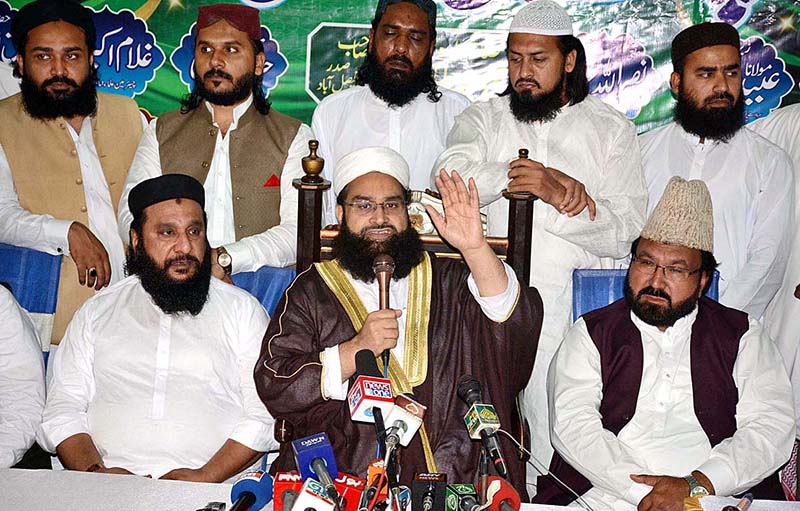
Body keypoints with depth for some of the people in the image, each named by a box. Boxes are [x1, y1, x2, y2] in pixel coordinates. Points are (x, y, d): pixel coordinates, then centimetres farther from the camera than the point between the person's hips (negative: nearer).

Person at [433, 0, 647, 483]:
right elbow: (450, 176, -9)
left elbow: (624, 231, -2)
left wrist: (554, 193, -16)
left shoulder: (612, 129, 9)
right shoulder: (484, 119, 13)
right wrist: (532, 174, -13)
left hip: (578, 305, 0)